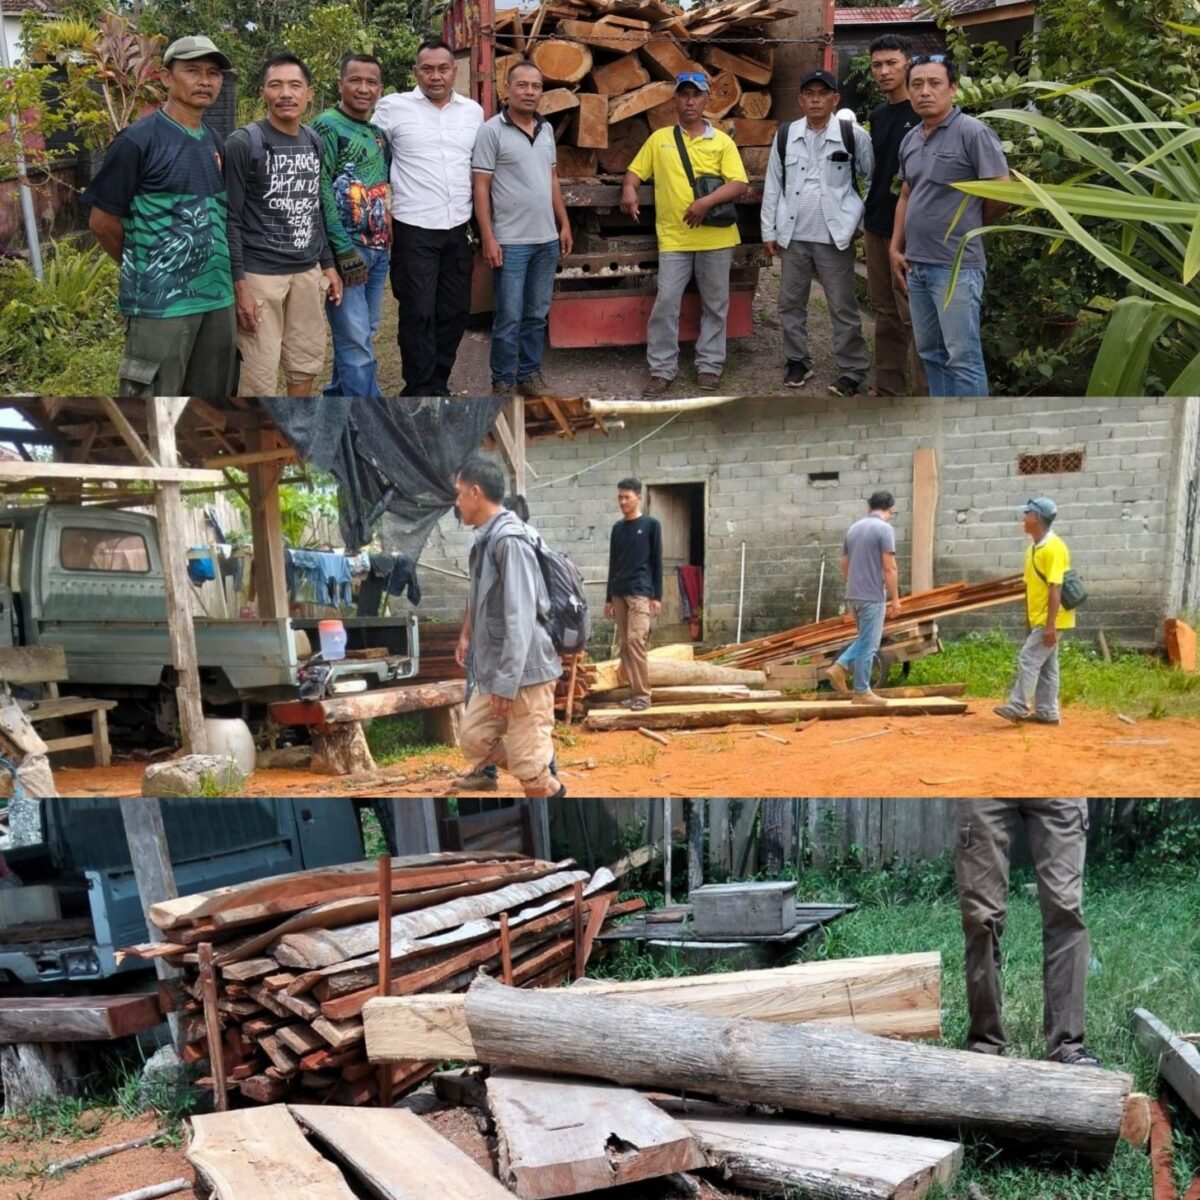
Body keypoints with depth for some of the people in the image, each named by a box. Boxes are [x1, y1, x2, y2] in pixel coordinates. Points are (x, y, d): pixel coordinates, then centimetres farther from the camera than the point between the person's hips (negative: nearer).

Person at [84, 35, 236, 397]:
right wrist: (143, 270, 4)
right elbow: (102, 220, -7)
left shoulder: (214, 142, 11)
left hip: (217, 298, 7)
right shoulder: (138, 140, -10)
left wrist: (213, 270, 10)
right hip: (161, 303, -7)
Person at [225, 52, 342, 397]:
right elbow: (231, 220, -11)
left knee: (307, 362, 13)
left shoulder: (315, 142, 10)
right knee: (259, 373, -4)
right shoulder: (242, 144, -9)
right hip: (260, 274, -6)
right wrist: (239, 284, -16)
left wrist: (328, 264, 14)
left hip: (308, 272, 6)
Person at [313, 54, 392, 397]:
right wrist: (344, 249, -18)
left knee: (361, 336, 13)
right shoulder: (326, 126, -8)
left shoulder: (379, 134, 15)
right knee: (356, 343, -8)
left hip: (379, 248, 8)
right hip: (347, 248, -8)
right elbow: (321, 191, -14)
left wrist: (389, 239, 10)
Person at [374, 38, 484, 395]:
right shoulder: (393, 107, -3)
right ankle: (421, 389, 7)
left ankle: (439, 383, 23)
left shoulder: (474, 111, 9)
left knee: (455, 311, 9)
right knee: (418, 314, -3)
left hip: (458, 229, 4)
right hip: (413, 230, -4)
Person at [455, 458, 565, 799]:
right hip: (493, 671, 10)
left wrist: (506, 682, -24)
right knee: (472, 740, 15)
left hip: (524, 673, -10)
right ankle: (548, 788, 26)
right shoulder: (485, 539, 9)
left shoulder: (510, 540, -19)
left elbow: (521, 617, -24)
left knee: (527, 765, -3)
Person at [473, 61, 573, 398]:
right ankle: (503, 382, 10)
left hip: (546, 239, 6)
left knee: (537, 315, 12)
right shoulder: (492, 130, -9)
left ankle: (529, 374, 23)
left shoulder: (546, 129, 10)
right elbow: (481, 187, -10)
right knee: (509, 318, -1)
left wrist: (564, 224, 14)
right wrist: (488, 238, -14)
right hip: (510, 242, -6)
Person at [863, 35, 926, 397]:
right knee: (886, 313, 13)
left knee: (914, 316, -6)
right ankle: (888, 388, 21)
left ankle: (925, 394, -2)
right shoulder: (877, 115, 13)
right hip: (877, 227, 8)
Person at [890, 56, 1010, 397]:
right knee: (931, 353, 15)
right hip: (916, 265, 8)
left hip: (957, 266, -8)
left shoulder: (973, 133, -12)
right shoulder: (910, 139, 12)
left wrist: (968, 227, 4)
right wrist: (896, 248, 14)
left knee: (962, 356, -6)